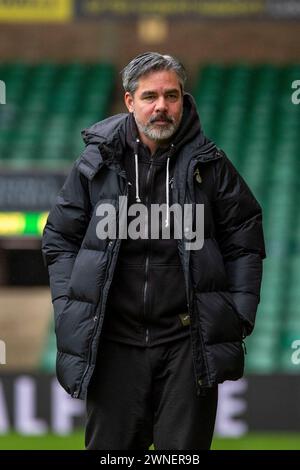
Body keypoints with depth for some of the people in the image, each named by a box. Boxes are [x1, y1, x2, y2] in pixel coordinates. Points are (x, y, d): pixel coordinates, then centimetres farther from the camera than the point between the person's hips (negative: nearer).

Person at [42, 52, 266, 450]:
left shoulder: (209, 164, 2)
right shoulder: (97, 163, 3)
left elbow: (244, 242, 7)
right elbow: (60, 239, 10)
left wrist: (238, 318, 1)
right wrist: (68, 312, 1)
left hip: (188, 341, -1)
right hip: (114, 342, 1)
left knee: (184, 448, 1)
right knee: (111, 444, 5)